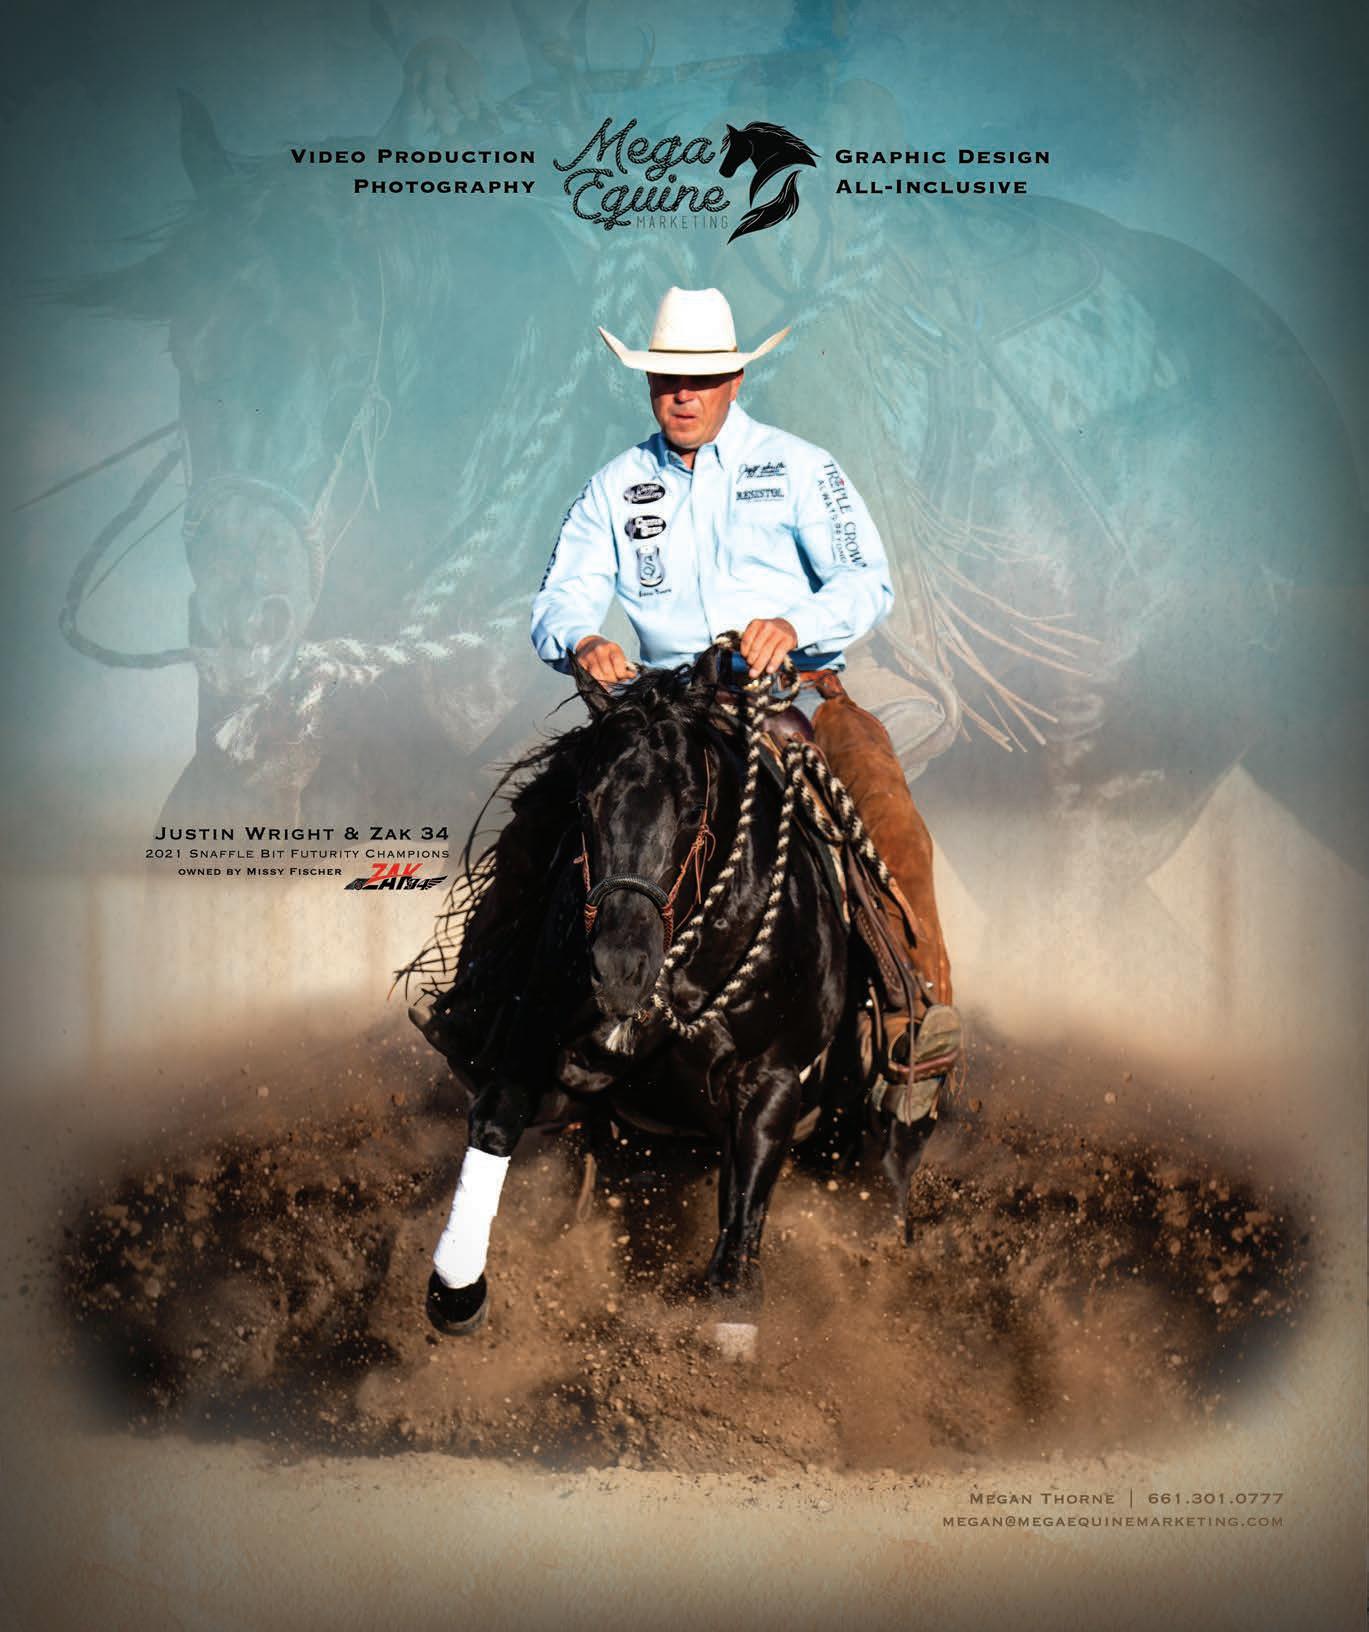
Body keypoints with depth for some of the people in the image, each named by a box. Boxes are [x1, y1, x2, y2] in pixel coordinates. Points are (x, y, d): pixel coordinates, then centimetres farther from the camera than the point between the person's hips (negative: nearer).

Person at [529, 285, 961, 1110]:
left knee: (882, 798, -29)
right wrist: (582, 642, -16)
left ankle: (921, 1012, -23)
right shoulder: (618, 487, 15)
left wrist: (794, 624, -23)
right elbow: (561, 599, 9)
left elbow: (867, 581, -3)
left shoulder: (798, 468, 7)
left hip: (799, 690, -2)